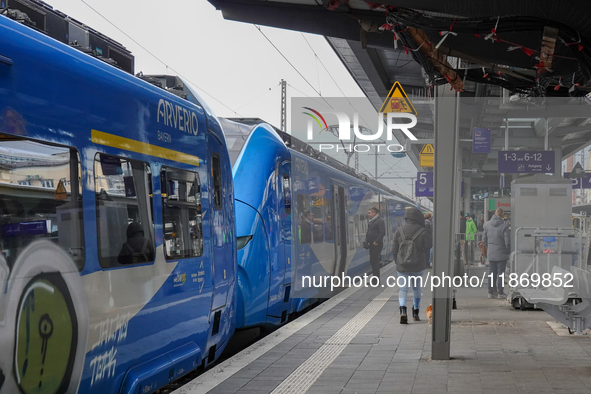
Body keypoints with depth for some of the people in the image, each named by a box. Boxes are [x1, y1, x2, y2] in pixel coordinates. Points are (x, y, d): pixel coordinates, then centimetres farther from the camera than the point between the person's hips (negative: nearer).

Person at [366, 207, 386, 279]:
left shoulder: (380, 221, -10)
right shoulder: (371, 222, 18)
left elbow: (383, 232, -19)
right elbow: (368, 233, 25)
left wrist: (376, 241, -19)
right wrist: (366, 241, 10)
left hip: (376, 245, -10)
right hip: (371, 245, 10)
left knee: (374, 261, -10)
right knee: (372, 262, 11)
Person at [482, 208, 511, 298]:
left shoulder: (487, 224, 3)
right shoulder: (504, 226, -14)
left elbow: (484, 239, 11)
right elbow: (507, 241, -14)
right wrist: (509, 251, 2)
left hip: (491, 254, 5)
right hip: (501, 254, -5)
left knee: (492, 273, 10)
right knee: (501, 273, 3)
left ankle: (491, 292, 12)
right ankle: (500, 293, 5)